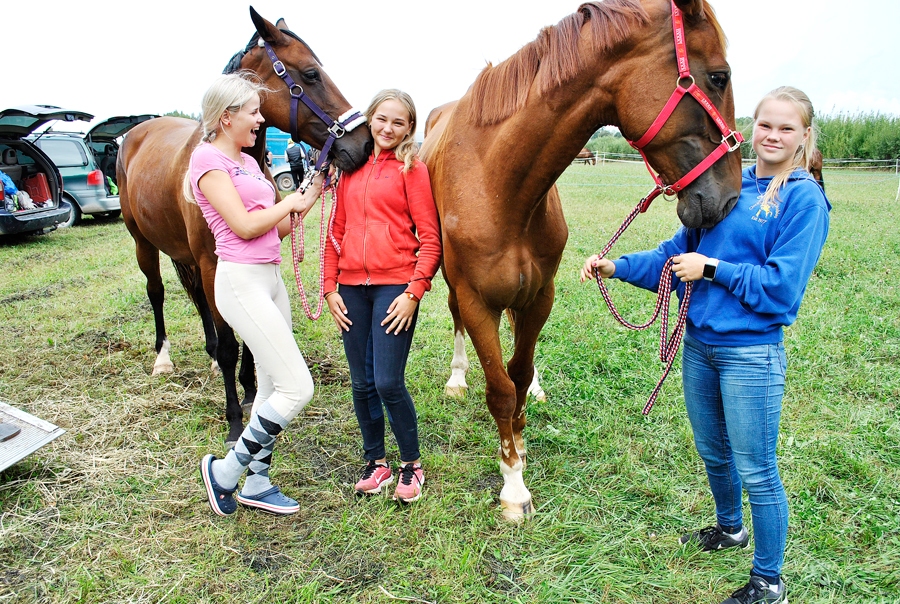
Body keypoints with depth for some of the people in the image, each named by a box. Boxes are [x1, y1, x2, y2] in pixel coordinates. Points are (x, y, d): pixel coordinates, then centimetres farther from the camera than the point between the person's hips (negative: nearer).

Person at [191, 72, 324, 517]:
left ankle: (257, 483, 26)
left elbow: (277, 228, 15)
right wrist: (291, 201, -5)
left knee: (272, 387, 13)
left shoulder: (248, 162, 16)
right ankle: (225, 471, 8)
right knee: (297, 387, -9)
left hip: (270, 278, 9)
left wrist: (312, 193, 7)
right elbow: (245, 225, -18)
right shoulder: (209, 159, -9)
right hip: (242, 283, -9)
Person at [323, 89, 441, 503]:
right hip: (352, 287, 5)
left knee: (388, 383, -7)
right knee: (362, 384, 9)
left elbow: (430, 239, -5)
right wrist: (330, 288, 6)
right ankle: (376, 461, 28)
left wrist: (413, 292, -13)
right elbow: (337, 232, 14)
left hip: (394, 286, -4)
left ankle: (411, 464, 16)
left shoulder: (412, 168, 0)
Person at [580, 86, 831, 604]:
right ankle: (729, 528, 50)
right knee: (712, 451, 23)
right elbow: (680, 251, 8)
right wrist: (618, 267, -3)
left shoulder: (804, 199, -10)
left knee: (756, 470, 6)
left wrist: (713, 268, -16)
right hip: (699, 343, 6)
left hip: (751, 352, -6)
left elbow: (781, 288, -17)